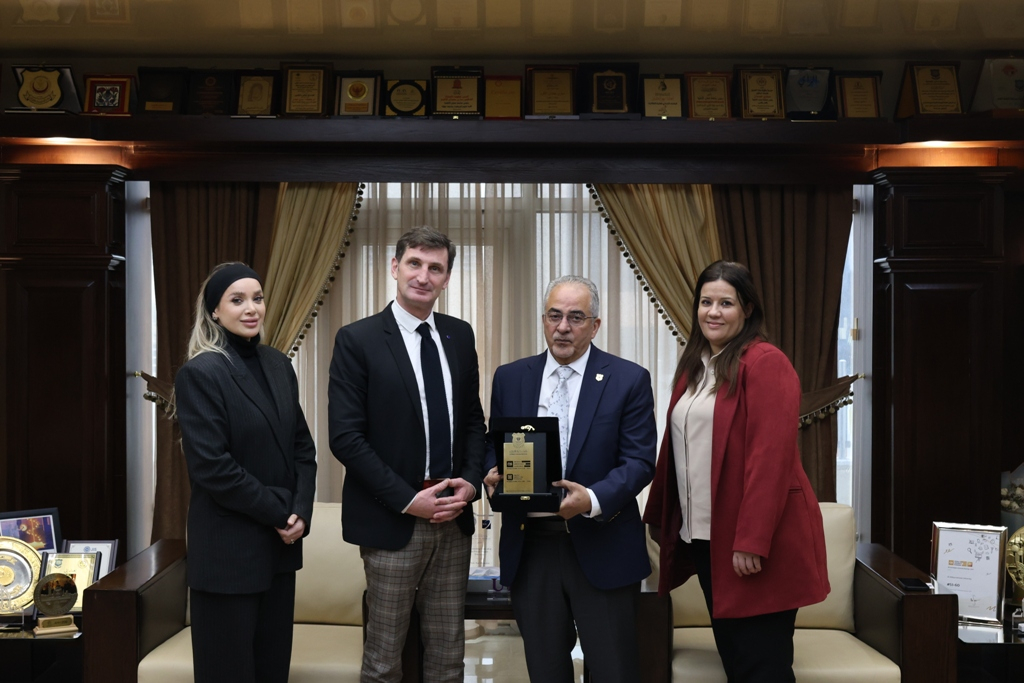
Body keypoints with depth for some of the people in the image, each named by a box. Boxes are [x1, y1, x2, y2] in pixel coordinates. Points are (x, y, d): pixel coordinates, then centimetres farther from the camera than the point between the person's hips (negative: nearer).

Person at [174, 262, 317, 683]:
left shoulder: (278, 366, 8)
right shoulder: (200, 374, -12)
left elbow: (302, 445, 10)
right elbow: (211, 466, -17)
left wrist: (300, 511, -5)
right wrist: (279, 512, -12)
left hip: (280, 542, 6)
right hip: (229, 547, -6)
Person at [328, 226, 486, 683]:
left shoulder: (460, 336, 8)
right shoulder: (358, 340, -8)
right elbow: (345, 436, -12)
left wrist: (470, 482, -4)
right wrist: (408, 499, -16)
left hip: (454, 518, 4)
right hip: (392, 522, -4)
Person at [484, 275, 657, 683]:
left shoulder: (629, 380, -2)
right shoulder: (510, 378, 8)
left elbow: (639, 461, -7)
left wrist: (593, 499, -24)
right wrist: (494, 474, -9)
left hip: (601, 548, -3)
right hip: (529, 546, 3)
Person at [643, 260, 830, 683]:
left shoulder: (765, 363, -11)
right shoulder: (694, 367, 14)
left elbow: (770, 457, -18)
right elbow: (677, 447, 18)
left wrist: (752, 540, -21)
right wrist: (660, 518, 17)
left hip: (755, 542, -7)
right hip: (703, 537, 8)